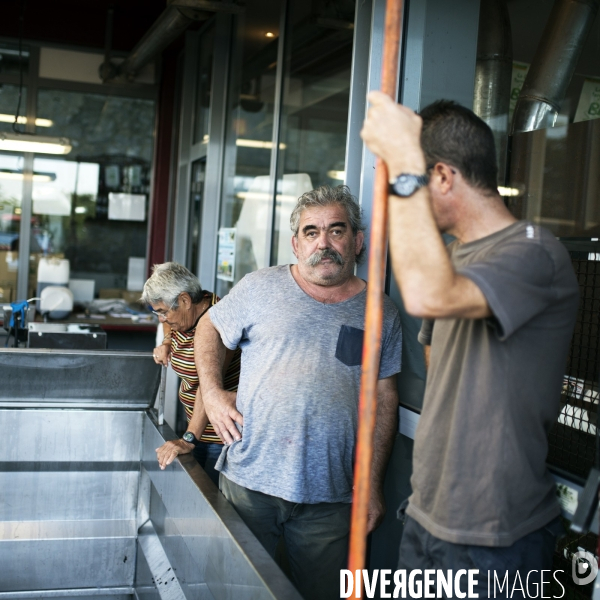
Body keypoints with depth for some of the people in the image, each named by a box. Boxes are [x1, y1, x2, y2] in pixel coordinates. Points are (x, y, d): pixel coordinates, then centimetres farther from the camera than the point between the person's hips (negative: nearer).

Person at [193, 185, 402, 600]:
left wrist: (374, 486, 3)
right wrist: (212, 391, -1)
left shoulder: (380, 313, 4)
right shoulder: (261, 288, 1)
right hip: (249, 481, 0)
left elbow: (384, 401, 5)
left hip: (332, 496, 1)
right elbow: (210, 329, 14)